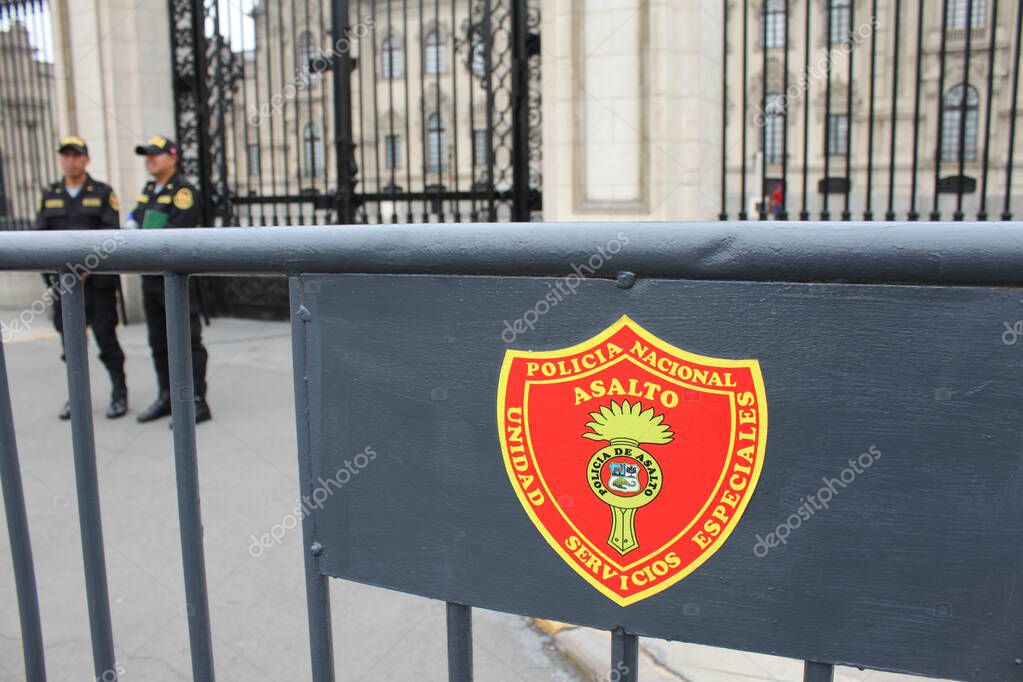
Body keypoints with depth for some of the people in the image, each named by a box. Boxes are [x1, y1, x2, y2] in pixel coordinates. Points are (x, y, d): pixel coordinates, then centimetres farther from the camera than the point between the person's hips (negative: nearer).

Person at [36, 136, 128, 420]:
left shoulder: (103, 193, 2)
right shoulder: (49, 196, 12)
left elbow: (110, 234, -7)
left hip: (98, 280, -3)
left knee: (106, 337, -2)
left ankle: (119, 394, 10)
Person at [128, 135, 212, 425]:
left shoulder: (183, 191, -10)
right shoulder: (148, 190, 16)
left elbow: (176, 232, -20)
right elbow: (135, 216, 29)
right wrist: (131, 225, 7)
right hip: (151, 279, 9)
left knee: (187, 341, -7)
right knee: (159, 343, 15)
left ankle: (197, 403, -3)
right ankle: (166, 397, 26)